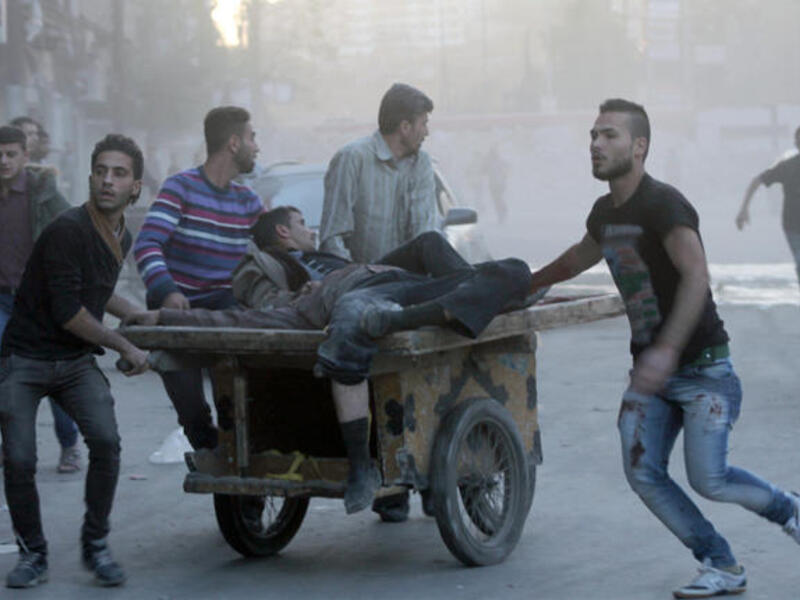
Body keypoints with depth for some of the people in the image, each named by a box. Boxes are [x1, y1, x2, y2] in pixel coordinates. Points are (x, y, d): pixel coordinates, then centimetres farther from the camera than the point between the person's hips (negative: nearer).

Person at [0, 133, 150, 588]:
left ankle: (96, 545, 2)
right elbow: (67, 311, -19)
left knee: (106, 441, -16)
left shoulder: (122, 238, 8)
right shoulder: (68, 230, -18)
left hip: (77, 362, 5)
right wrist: (125, 347, -11)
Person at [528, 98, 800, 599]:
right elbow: (581, 257, 31)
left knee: (708, 480, -13)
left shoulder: (664, 205, -18)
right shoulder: (606, 211, 9)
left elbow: (695, 276, -32)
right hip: (650, 369, 8)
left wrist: (667, 349, -41)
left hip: (701, 366, -8)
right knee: (643, 473, -3)